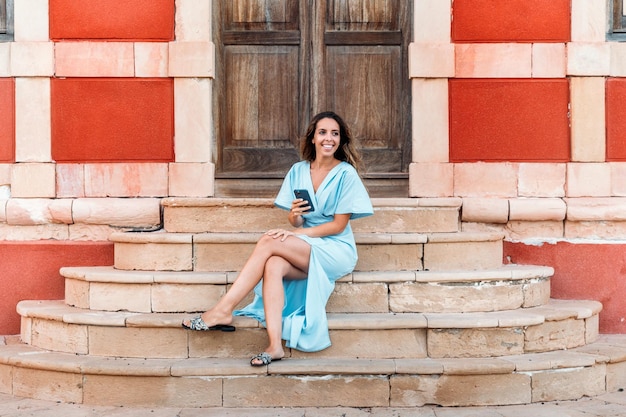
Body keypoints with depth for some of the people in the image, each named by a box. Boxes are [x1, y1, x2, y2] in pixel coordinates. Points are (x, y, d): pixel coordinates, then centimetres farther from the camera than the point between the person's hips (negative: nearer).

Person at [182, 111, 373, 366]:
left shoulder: (346, 174, -5)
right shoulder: (298, 171, 10)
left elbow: (339, 225, -9)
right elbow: (296, 222, 10)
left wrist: (294, 234, -15)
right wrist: (295, 215, -16)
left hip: (336, 250, -4)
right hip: (303, 250, 4)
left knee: (269, 242, -27)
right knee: (273, 266, -31)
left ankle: (223, 311, -26)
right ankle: (275, 346, -39)